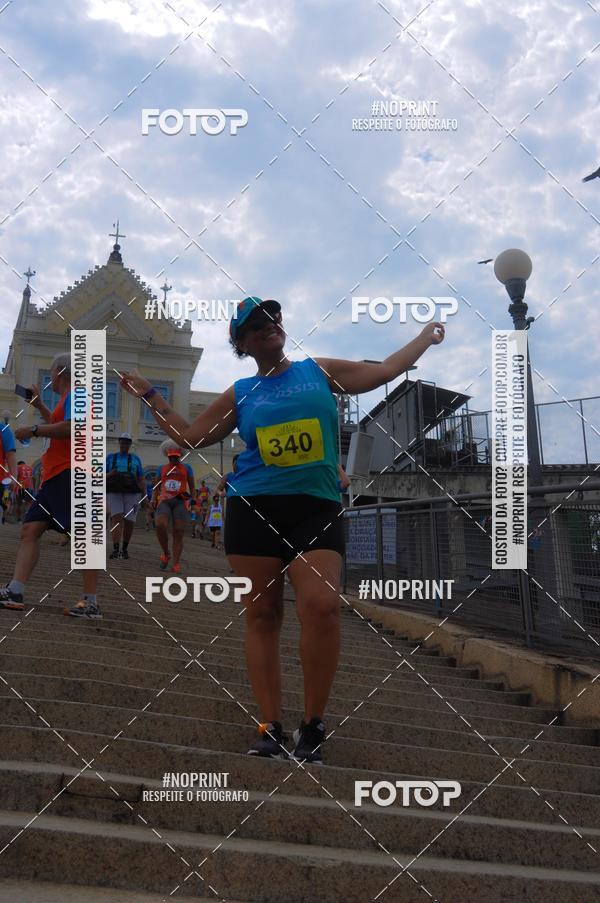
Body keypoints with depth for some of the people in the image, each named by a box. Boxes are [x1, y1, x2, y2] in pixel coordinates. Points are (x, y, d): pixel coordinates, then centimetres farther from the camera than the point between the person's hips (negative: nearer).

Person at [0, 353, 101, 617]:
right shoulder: (70, 397, 26)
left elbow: (70, 428, -23)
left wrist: (33, 431, -14)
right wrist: (40, 406, 39)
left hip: (69, 474, -11)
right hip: (55, 476, 11)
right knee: (30, 530, 3)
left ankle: (91, 603, -13)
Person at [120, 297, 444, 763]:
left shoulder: (321, 370, 13)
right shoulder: (240, 394, 12)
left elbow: (385, 371, 18)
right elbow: (191, 435, 17)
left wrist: (427, 336, 24)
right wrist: (148, 392, 18)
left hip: (317, 508, -1)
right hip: (254, 508, 1)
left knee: (322, 606, -18)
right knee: (262, 615, 0)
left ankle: (313, 725, -3)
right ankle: (271, 727, 9)